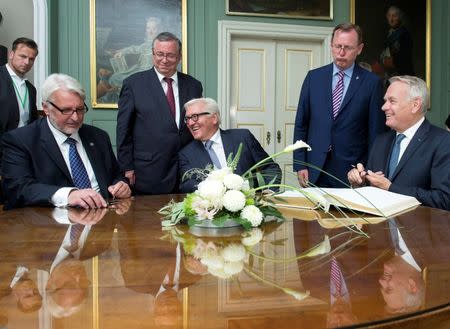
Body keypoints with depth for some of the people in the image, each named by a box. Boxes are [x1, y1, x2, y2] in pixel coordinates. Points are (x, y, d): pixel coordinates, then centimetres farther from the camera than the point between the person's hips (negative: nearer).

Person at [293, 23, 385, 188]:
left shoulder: (371, 82, -1)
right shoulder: (314, 77, 5)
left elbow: (375, 131, 0)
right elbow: (301, 123, 5)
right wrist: (300, 165, 0)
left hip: (352, 172, -1)